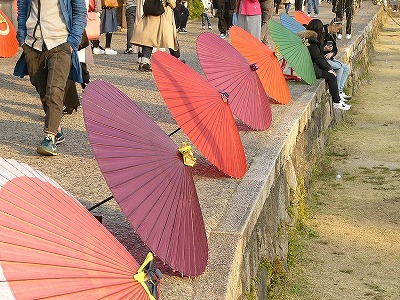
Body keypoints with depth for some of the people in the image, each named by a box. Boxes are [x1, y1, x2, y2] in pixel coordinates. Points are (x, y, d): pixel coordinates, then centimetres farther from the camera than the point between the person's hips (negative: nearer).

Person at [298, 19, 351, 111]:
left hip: (314, 66, 10)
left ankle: (337, 99, 4)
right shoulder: (311, 41, -19)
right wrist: (328, 69, -10)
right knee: (331, 76, -12)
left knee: (333, 73, 2)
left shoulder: (313, 38, 14)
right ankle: (336, 102, -5)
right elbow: (318, 58, -18)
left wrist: (329, 67, 9)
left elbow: (321, 56, 16)